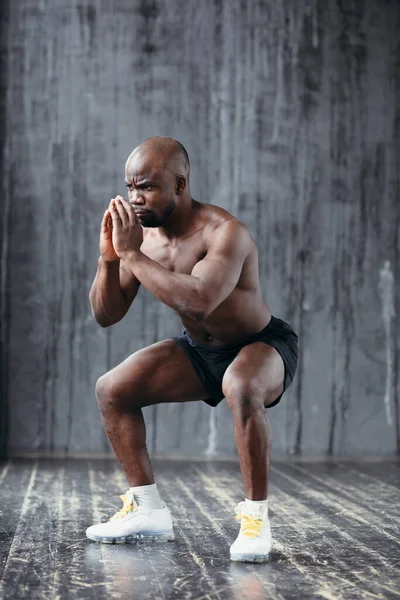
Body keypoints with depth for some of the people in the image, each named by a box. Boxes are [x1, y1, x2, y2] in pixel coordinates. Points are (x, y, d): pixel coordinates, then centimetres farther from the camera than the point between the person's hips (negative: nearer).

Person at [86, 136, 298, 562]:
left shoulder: (224, 232, -31)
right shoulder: (139, 233, -11)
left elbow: (199, 302, -49)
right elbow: (106, 316, -6)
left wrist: (132, 255, -40)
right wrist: (108, 258, -24)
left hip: (262, 345, -7)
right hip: (200, 351, 7)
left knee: (242, 390, -39)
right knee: (112, 390, -3)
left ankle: (255, 517, -23)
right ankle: (148, 511, 7)